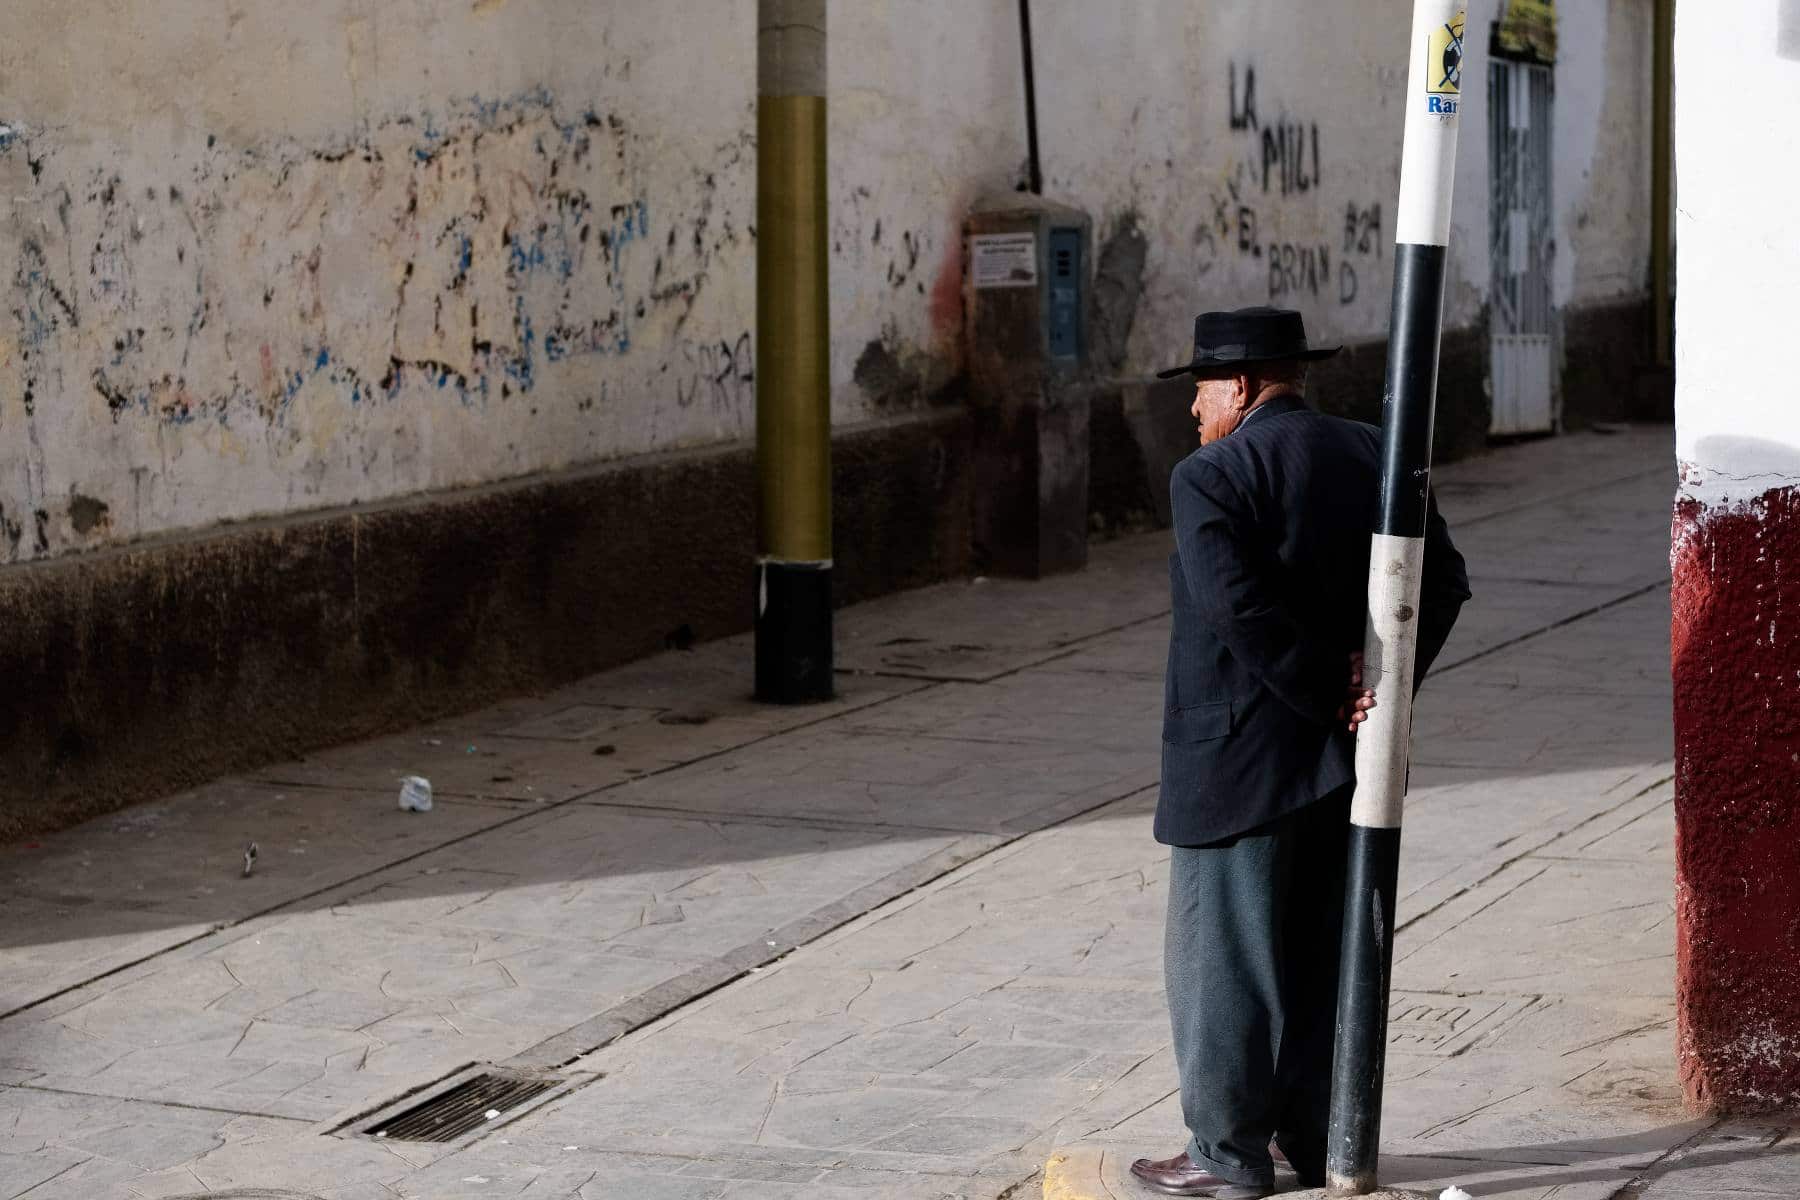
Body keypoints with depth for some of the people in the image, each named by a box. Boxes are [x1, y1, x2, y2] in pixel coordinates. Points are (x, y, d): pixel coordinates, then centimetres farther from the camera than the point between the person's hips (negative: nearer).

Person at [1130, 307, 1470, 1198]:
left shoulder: (1210, 479, -13)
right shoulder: (1372, 457, 7)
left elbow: (1242, 613, -24)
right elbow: (1443, 580, 4)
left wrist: (1326, 695, -14)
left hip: (1239, 761, -7)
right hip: (1346, 760, 7)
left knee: (1222, 956, 3)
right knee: (1323, 952, 15)